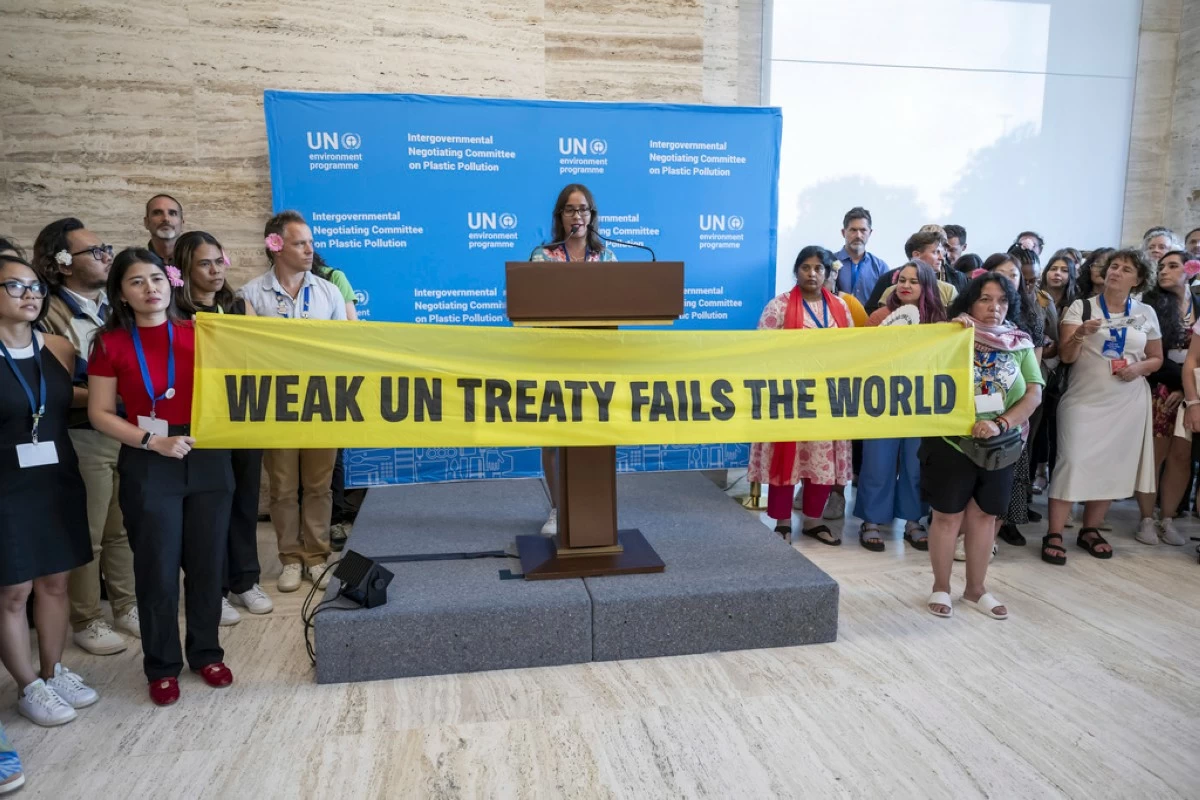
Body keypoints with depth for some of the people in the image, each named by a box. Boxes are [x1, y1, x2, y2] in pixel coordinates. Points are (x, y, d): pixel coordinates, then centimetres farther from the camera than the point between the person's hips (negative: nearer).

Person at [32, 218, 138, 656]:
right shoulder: (50, 315, -11)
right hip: (83, 438, -5)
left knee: (124, 528, 15)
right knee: (86, 536, 8)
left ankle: (126, 607, 29)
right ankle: (86, 620, 22)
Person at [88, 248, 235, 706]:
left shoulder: (198, 335, 4)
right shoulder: (111, 344, 0)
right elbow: (99, 414, -1)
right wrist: (153, 441, -13)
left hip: (208, 461, 2)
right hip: (148, 468, -2)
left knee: (206, 564, 10)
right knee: (158, 571, 6)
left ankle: (206, 653, 29)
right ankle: (162, 666, 25)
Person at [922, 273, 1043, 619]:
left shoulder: (1020, 344, 3)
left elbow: (1034, 394, -2)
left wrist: (1000, 424, -16)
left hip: (999, 446, 3)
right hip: (951, 441, -3)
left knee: (984, 515, 14)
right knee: (948, 515, 5)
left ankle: (976, 588, 29)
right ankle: (941, 587, 22)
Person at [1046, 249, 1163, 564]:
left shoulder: (1146, 314, 8)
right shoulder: (1080, 307, 0)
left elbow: (1156, 358, 14)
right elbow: (1065, 356, -7)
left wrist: (1139, 368, -7)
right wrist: (1081, 333, -25)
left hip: (1128, 404, 3)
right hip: (1084, 400, -3)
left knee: (1113, 466, 7)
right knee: (1073, 462, -8)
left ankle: (1090, 530, 21)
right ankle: (1054, 535, -3)